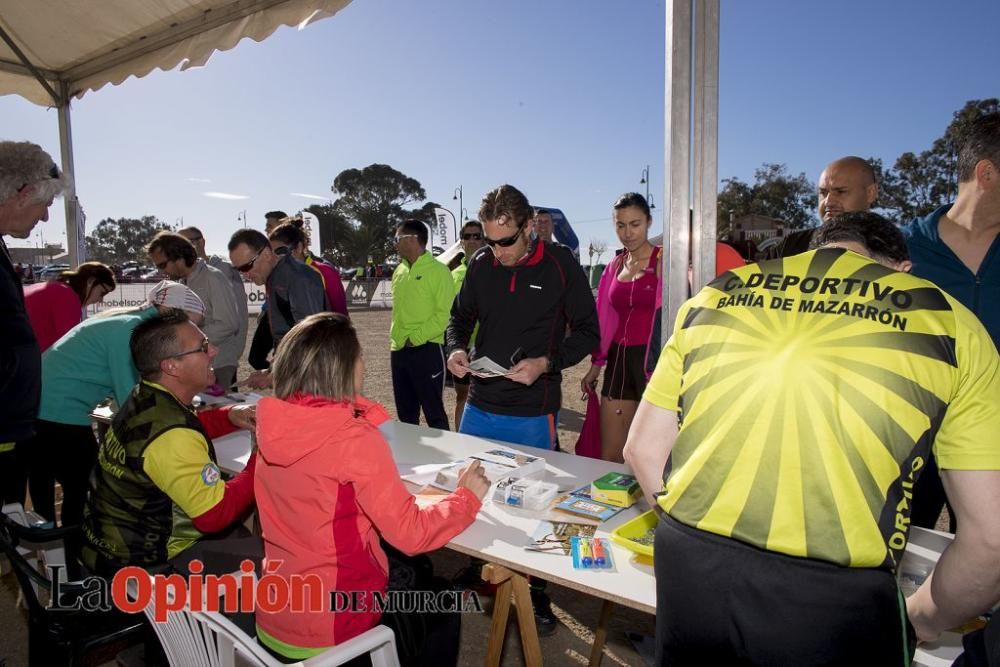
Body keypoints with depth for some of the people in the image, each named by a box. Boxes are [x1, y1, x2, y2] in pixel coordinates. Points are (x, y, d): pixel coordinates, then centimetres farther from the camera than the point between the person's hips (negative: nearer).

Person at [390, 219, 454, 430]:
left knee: (434, 412, -1)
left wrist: (415, 338, -16)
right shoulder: (399, 271, 12)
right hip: (399, 350, 7)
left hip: (427, 349, -7)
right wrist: (396, 338, 10)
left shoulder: (438, 270, -9)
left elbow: (444, 314, -14)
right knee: (405, 413, 16)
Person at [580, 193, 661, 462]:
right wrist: (597, 363, 18)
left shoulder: (663, 261, -4)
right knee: (608, 455, 10)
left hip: (652, 359, -5)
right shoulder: (614, 266, 14)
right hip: (619, 359, 6)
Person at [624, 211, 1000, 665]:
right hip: (832, 596, -1)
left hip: (688, 565, 2)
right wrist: (920, 622, 21)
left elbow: (641, 450, 12)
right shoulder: (947, 320, 6)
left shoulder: (716, 295, 11)